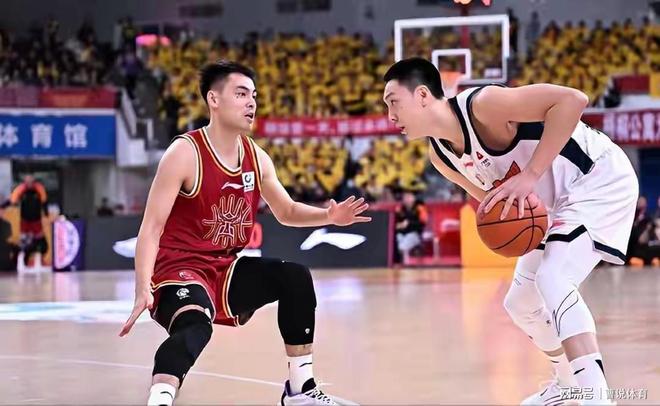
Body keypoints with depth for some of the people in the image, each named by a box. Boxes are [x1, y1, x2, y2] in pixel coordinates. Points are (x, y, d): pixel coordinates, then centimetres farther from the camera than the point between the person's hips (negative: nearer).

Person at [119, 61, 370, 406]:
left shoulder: (256, 158, 4)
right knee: (195, 325, -36)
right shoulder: (184, 154, -17)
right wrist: (143, 292, -32)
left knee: (295, 277, -5)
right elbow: (151, 228, -19)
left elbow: (287, 212, 20)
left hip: (226, 269, 7)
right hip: (180, 269, -7)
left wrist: (328, 216, -2)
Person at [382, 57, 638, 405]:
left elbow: (572, 100, -36)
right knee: (521, 302, 15)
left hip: (601, 178, -9)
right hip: (555, 201, 9)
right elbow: (491, 194, 13)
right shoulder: (439, 155, -2)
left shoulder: (482, 104, -29)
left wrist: (529, 175, -37)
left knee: (552, 279, -29)